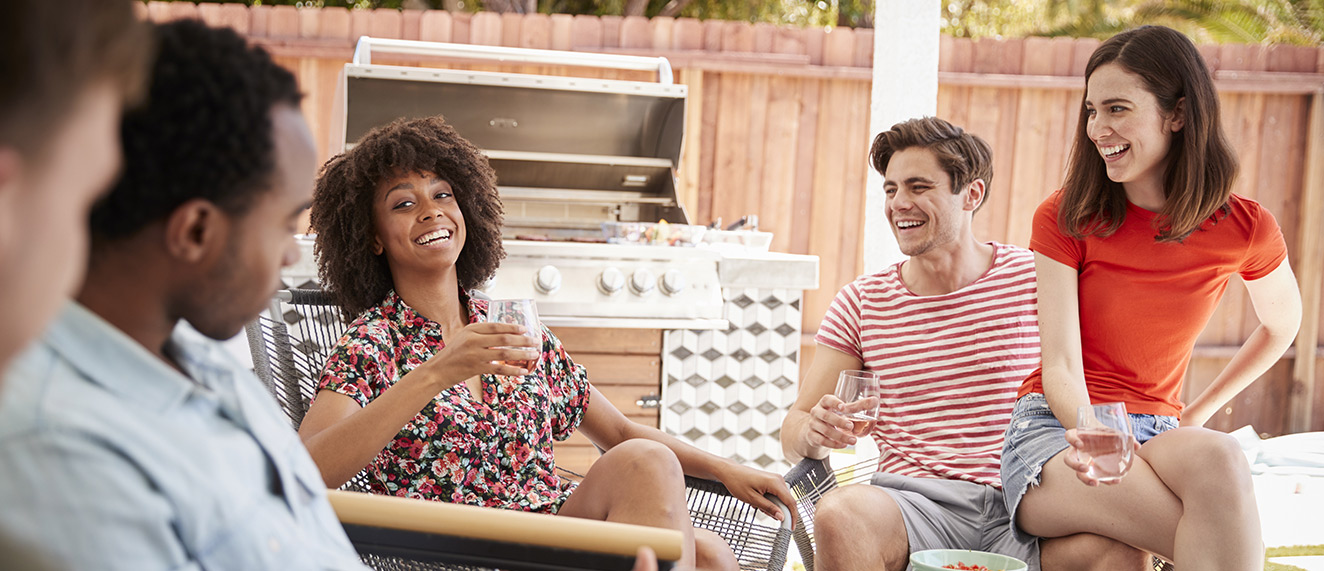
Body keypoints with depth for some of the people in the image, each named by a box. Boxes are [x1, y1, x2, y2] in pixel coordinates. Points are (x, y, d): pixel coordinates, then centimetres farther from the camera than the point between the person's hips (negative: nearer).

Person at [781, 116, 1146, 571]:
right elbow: (794, 427, 12)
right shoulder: (860, 302, 11)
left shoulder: (1034, 279, 6)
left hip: (1020, 509, -1)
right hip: (912, 504, 1)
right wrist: (813, 433, -13)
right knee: (838, 515, -35)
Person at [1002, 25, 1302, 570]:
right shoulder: (1064, 218, -3)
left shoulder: (1245, 229, 0)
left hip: (1157, 437, 2)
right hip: (1054, 429, -2)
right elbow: (1060, 366, -11)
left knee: (1217, 458, -37)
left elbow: (1282, 324, 22)